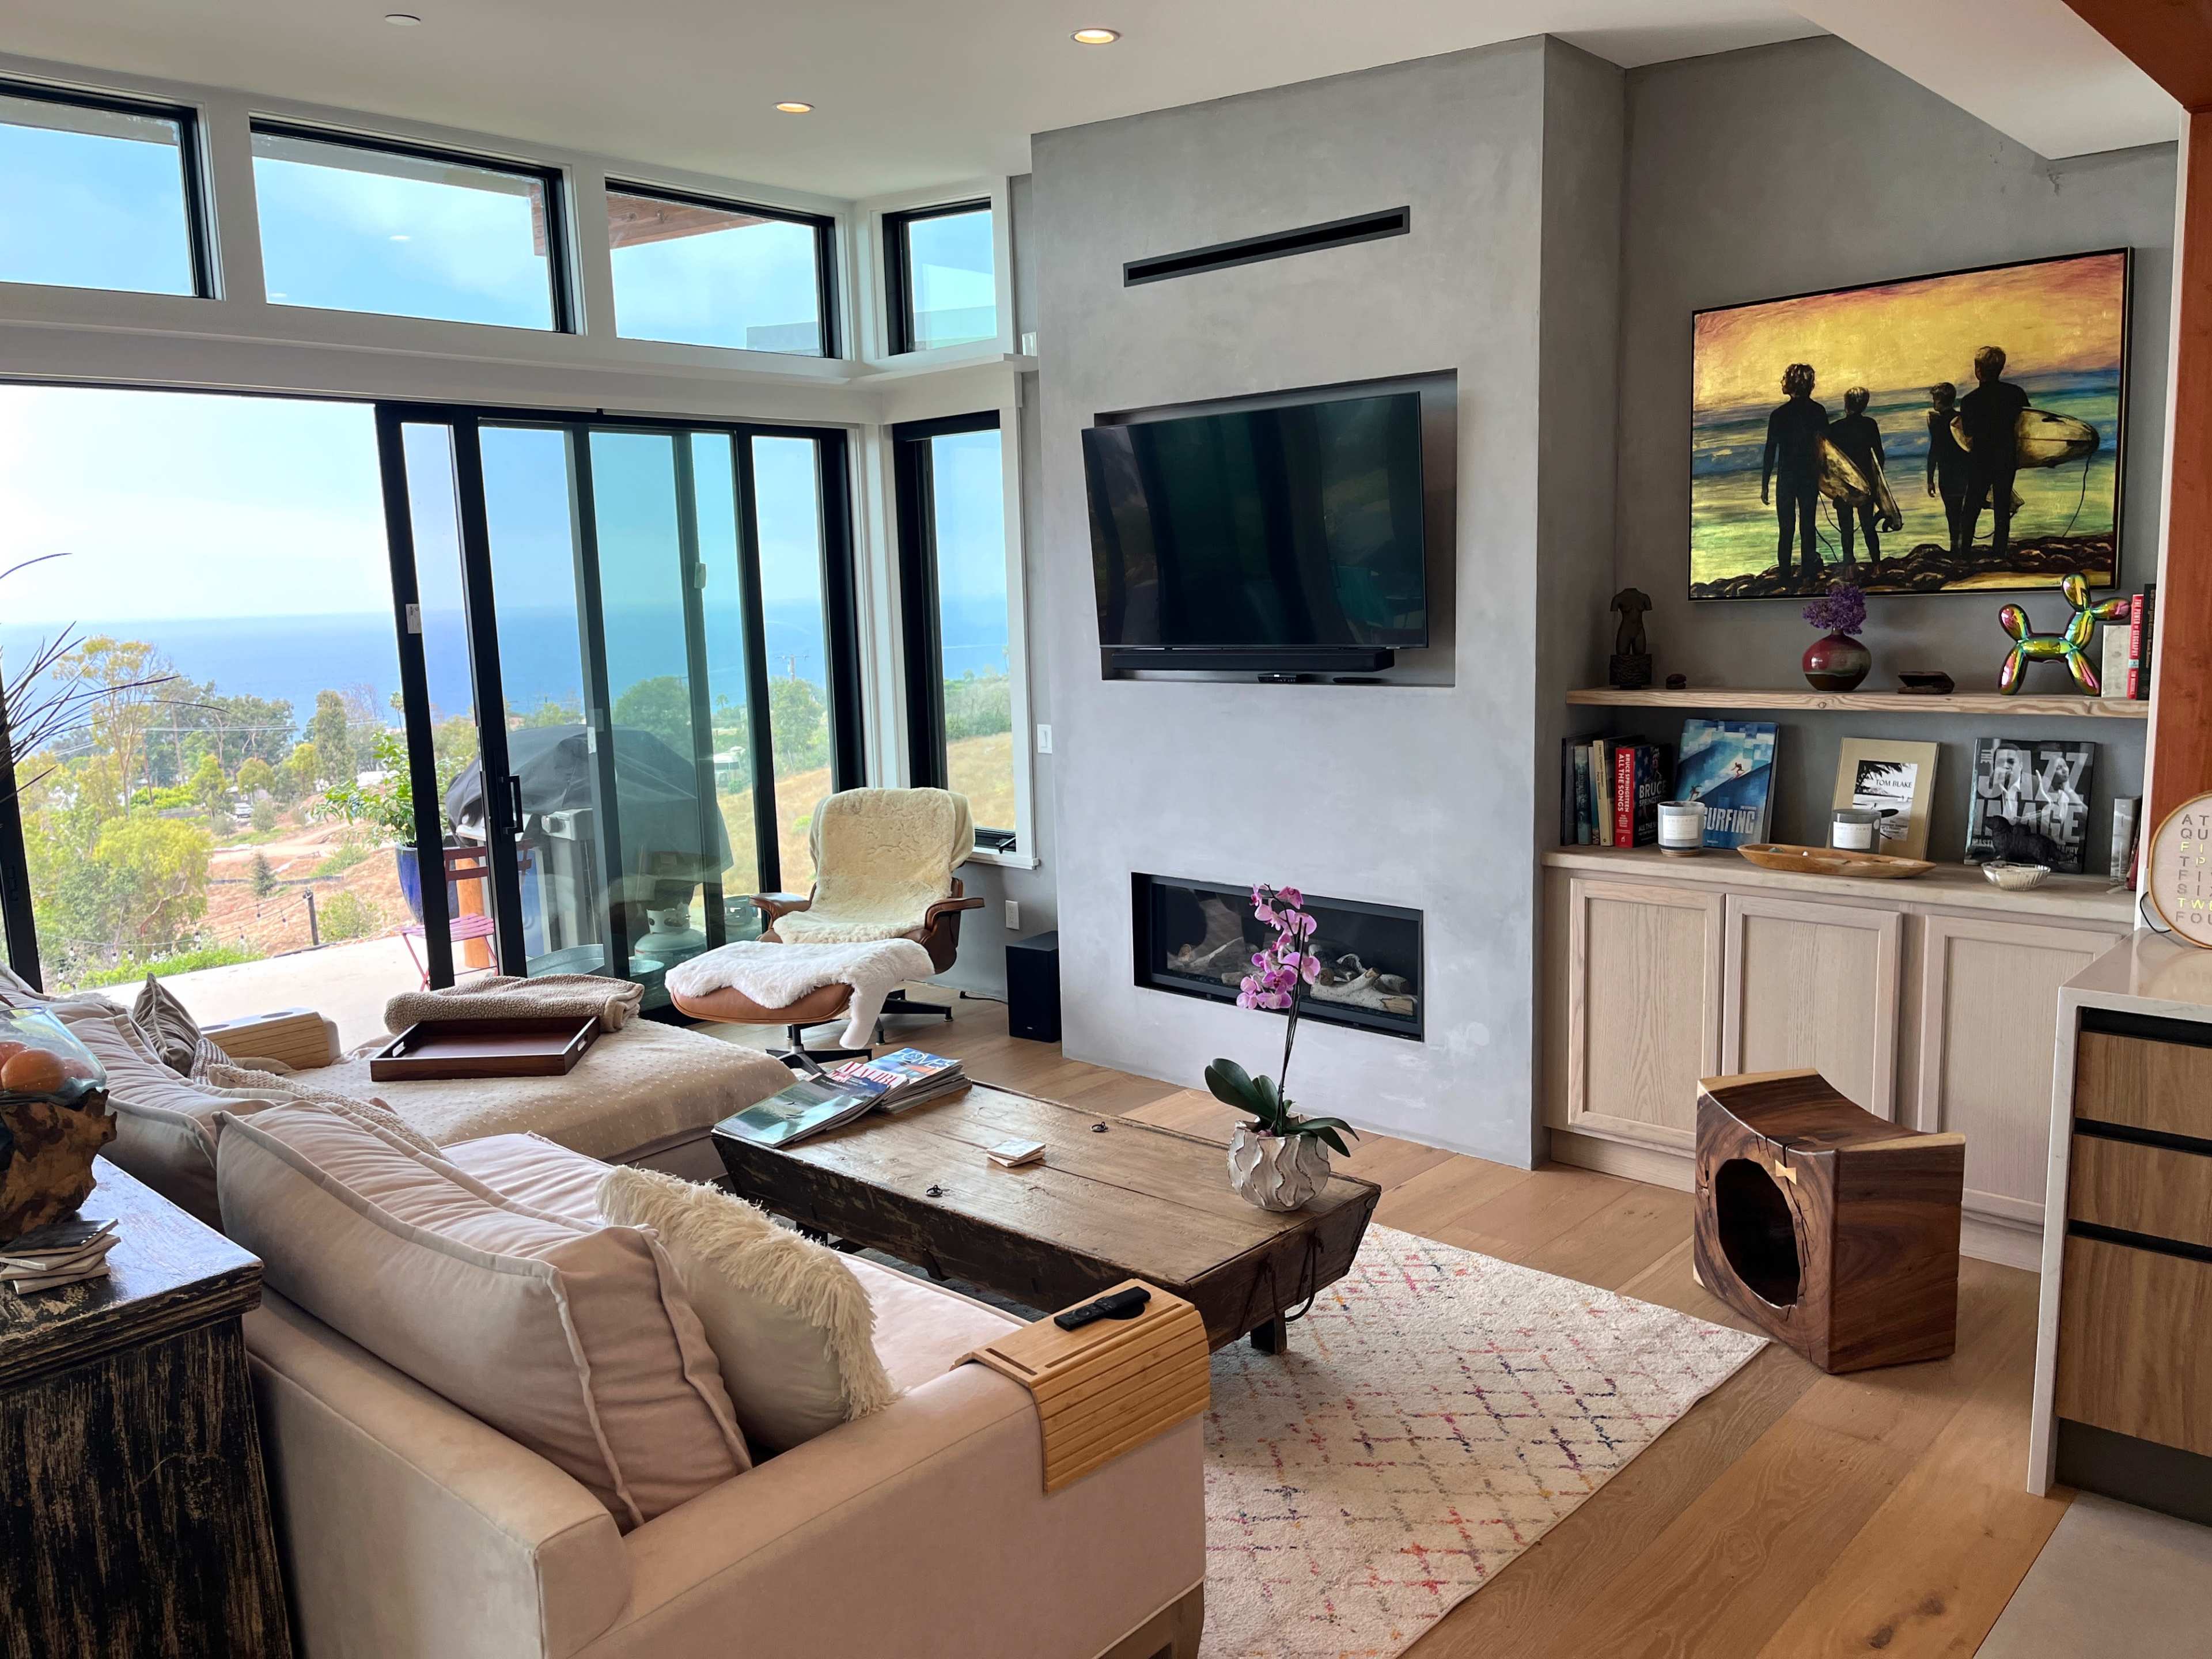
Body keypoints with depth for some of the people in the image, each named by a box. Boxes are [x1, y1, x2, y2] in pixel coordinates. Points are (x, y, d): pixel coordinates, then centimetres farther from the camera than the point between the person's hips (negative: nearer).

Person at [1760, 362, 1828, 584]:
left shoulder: (1779, 415, -9)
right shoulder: (1818, 412, -1)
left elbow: (1770, 452, -7)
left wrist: (1765, 484, -2)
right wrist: (1824, 476, 15)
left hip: (1786, 479, -2)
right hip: (1811, 478, 2)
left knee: (1786, 529, 4)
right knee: (1807, 526, 11)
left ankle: (1785, 576, 4)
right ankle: (1808, 572, 12)